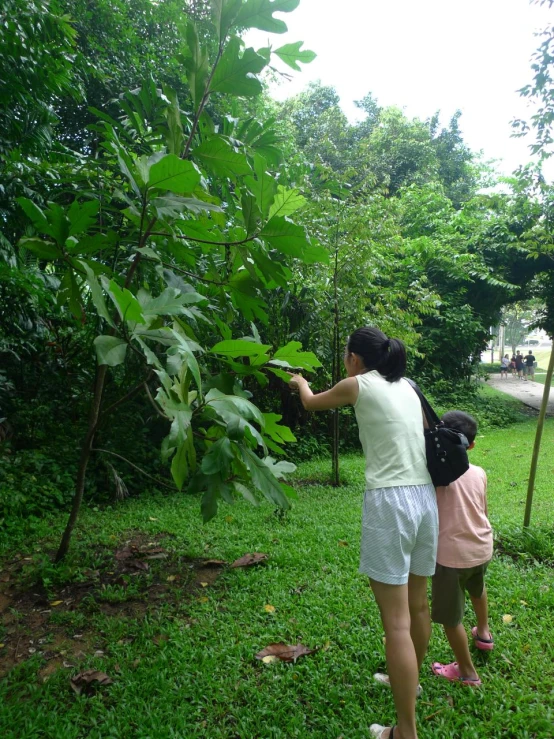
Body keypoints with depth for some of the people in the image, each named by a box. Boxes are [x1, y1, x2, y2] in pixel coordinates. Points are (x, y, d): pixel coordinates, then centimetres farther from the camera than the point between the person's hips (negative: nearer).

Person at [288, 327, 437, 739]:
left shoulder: (358, 385, -2)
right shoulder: (407, 387, 13)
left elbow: (312, 403, 17)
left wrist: (299, 381, 37)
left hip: (390, 501, -7)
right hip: (426, 497, 8)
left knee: (396, 621, 0)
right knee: (418, 603, 23)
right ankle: (410, 681, 45)